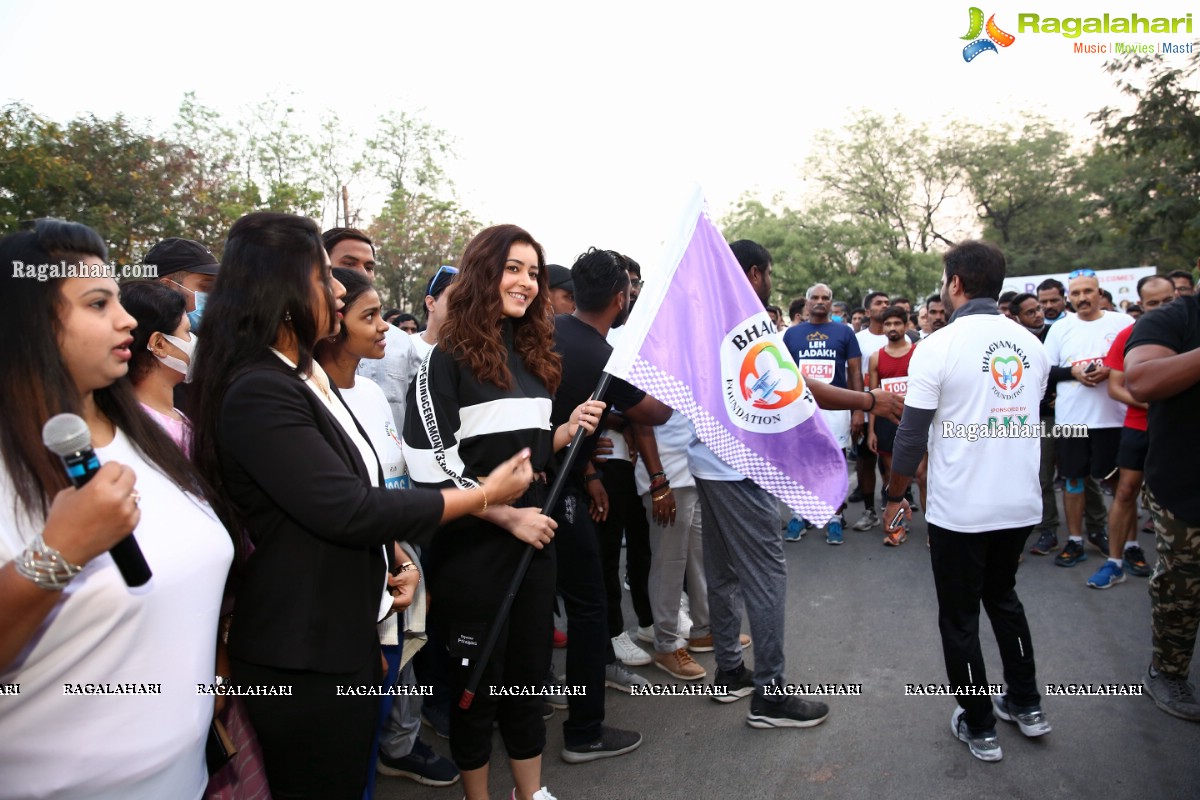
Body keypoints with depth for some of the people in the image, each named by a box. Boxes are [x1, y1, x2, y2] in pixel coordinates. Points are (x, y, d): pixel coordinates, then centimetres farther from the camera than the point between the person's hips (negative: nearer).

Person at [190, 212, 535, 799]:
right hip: (302, 659, -9)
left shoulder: (309, 377, 10)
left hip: (348, 635, 9)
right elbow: (345, 509, -25)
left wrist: (396, 556, 5)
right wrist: (482, 496, -19)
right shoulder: (257, 392, -21)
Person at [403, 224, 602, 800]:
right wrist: (507, 516, -17)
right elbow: (431, 465, -16)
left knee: (530, 671, 17)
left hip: (533, 536, 6)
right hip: (472, 545, -6)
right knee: (478, 678, 10)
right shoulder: (449, 359, -11)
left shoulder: (533, 356, 11)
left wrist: (567, 432, -2)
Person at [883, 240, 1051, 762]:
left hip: (959, 510, -6)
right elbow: (1030, 419, 15)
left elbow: (911, 436, -14)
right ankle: (1026, 705, 35)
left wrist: (894, 497, -2)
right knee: (1002, 597, 27)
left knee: (960, 618, 11)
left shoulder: (937, 346, -14)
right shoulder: (1031, 346, 3)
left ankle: (979, 728, 22)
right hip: (1021, 504, 6)